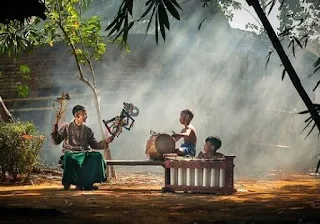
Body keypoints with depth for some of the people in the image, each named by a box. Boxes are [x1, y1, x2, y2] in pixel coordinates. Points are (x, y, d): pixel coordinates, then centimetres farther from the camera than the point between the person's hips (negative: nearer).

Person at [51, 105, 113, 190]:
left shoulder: (87, 130, 14)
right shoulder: (67, 128, 6)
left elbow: (94, 145, 15)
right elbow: (56, 141, 7)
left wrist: (105, 142, -1)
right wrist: (55, 133, -13)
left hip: (84, 153, 3)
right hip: (70, 152, -3)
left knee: (97, 156, -26)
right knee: (68, 157, -40)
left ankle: (87, 183, -23)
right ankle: (68, 181, -20)